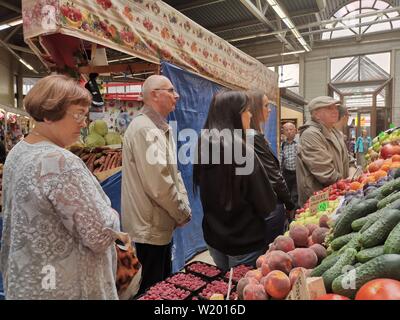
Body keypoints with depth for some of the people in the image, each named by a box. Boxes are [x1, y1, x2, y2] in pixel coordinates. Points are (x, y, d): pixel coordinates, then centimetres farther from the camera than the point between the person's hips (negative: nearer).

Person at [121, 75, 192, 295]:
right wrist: (183, 214, -12)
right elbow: (159, 184, -26)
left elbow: (173, 172, 14)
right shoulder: (145, 129, -21)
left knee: (164, 283, 24)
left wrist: (184, 207, 3)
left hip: (160, 225, 10)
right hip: (149, 228, -10)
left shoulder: (161, 128, 12)